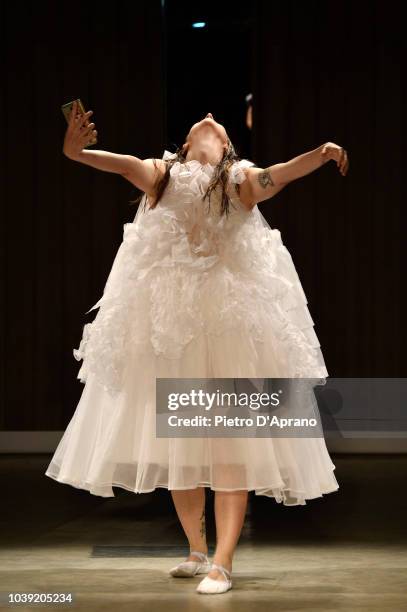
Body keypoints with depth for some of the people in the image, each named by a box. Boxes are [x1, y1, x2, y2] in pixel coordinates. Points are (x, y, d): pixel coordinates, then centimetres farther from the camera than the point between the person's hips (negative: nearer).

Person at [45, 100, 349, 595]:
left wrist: (320, 155, -33)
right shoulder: (162, 175, 11)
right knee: (175, 438, 8)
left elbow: (279, 175, -13)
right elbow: (125, 165, -9)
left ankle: (222, 562, -5)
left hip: (229, 316, -2)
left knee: (230, 440, -6)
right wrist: (77, 152, -29)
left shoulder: (241, 180, 7)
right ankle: (197, 551, 24)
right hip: (166, 315, 2)